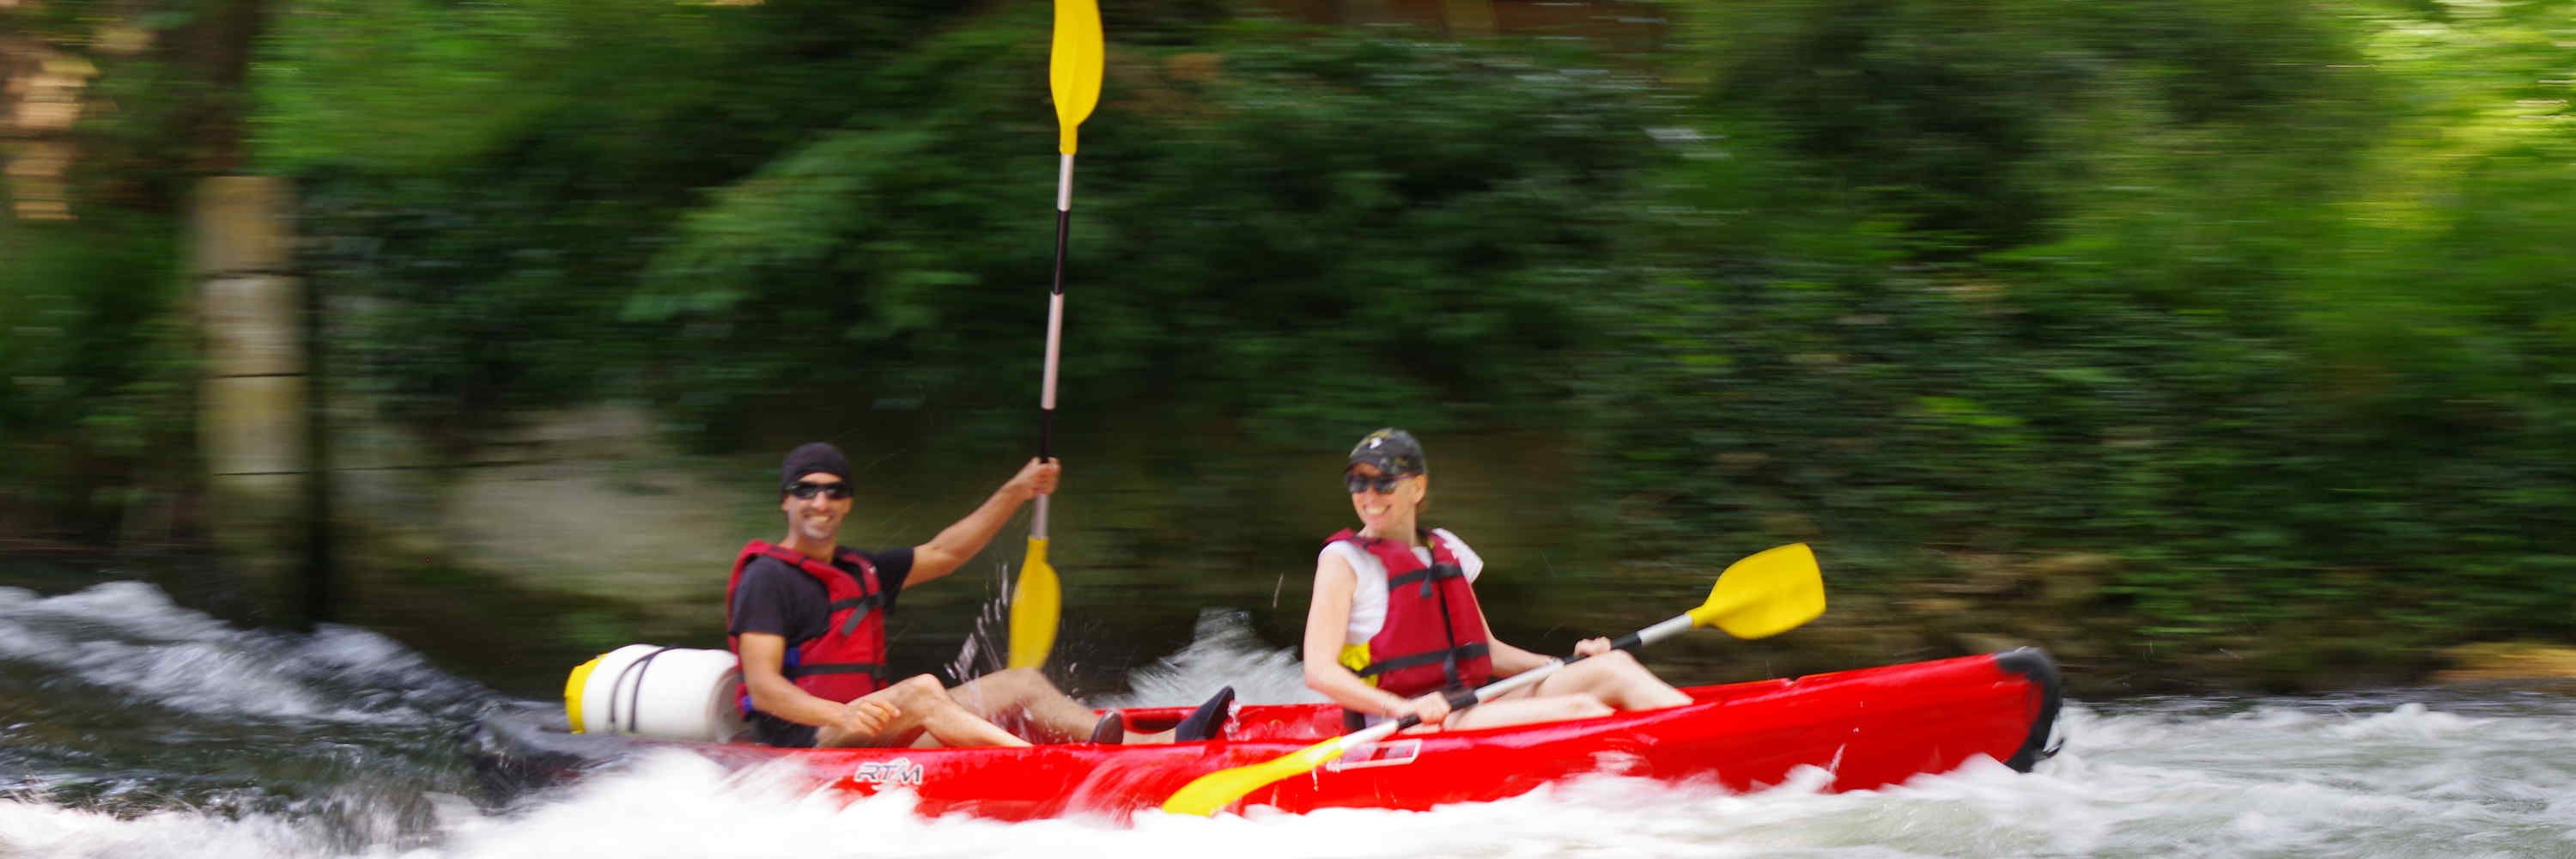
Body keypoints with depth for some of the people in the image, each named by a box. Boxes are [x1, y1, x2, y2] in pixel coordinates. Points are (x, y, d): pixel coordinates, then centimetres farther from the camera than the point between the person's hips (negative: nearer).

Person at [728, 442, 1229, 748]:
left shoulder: (859, 572, 20)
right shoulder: (769, 578, -6)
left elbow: (943, 554, 26)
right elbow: (762, 687, -16)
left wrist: (1016, 493, 17)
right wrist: (842, 716, -32)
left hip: (870, 726, 9)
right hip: (802, 742, -9)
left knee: (1023, 685, 1)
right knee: (921, 690, -34)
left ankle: (1146, 746, -18)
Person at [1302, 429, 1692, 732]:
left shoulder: (1445, 550, 18)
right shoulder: (1344, 560, -3)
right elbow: (1319, 670, -14)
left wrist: (1567, 663, 9)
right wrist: (1403, 708, -29)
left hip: (1465, 713, 7)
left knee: (1612, 667, -7)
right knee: (1578, 708, -22)